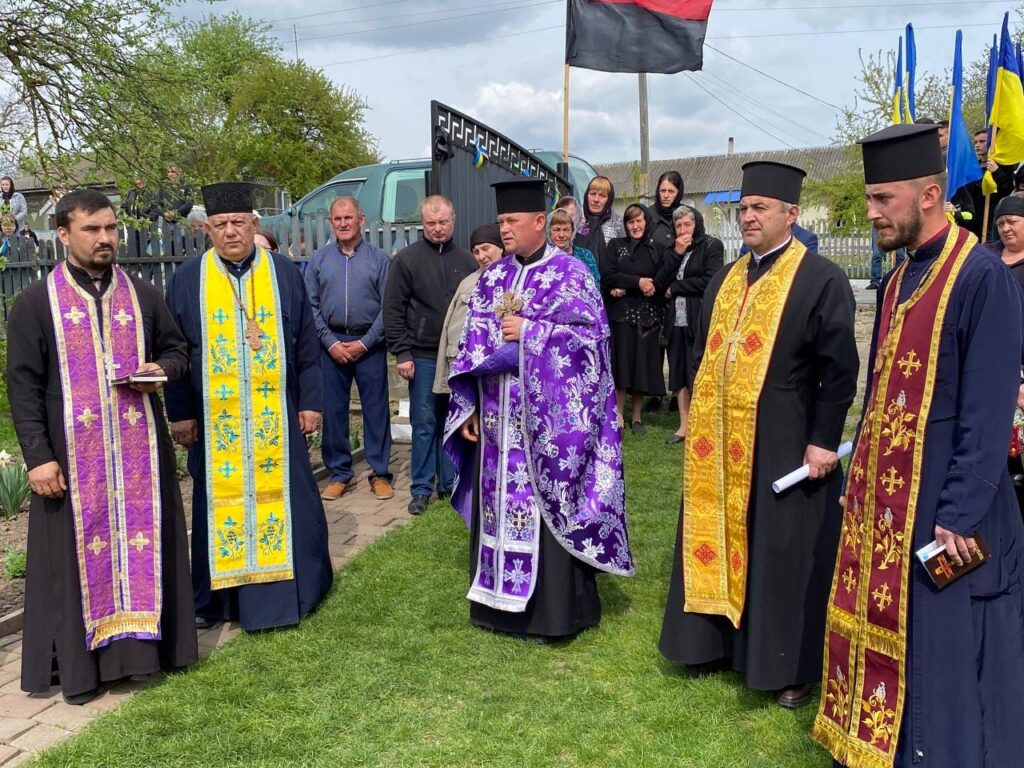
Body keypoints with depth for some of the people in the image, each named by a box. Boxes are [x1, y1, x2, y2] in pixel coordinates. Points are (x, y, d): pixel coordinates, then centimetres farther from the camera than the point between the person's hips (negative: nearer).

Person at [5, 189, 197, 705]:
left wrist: (162, 370, -9)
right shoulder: (36, 303, -1)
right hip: (73, 455, -2)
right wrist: (37, 455, -11)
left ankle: (142, 641, 23)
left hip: (139, 451, 3)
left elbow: (177, 350, 15)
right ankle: (78, 662, 17)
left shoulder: (142, 295, 7)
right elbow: (22, 385, -4)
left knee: (143, 541, 8)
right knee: (80, 551, 5)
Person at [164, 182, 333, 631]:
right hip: (214, 419, 0)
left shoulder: (285, 273, 2)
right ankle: (216, 598, 23)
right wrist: (181, 413, -1)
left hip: (275, 416, 0)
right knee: (220, 501, 9)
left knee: (282, 497, 7)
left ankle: (289, 588, 23)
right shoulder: (187, 279, 1)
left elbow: (306, 345, 4)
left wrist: (311, 401, -1)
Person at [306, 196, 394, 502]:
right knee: (333, 410, 6)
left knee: (376, 409, 3)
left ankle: (380, 473, 14)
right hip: (331, 344, 2)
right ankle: (339, 474, 18)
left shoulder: (379, 258, 0)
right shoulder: (319, 259, 6)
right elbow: (311, 306, 4)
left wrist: (364, 343, -9)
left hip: (369, 344, -2)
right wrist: (331, 342, -6)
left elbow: (387, 306, -3)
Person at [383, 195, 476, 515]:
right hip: (423, 356, -2)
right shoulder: (407, 259, -1)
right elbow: (393, 309, -2)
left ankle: (450, 483, 20)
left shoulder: (466, 261, 7)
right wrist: (401, 353, -8)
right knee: (424, 423, 3)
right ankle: (421, 488, 13)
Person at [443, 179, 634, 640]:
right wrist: (469, 407, 5)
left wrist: (527, 332, -16)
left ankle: (551, 610, 14)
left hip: (548, 418, -5)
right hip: (498, 418, 5)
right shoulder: (492, 277, 11)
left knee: (545, 507, 0)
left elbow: (590, 335, -11)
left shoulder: (570, 273, -4)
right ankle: (502, 600, 24)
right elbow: (473, 345, 11)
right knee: (500, 505, 10)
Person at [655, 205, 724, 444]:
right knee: (679, 374, 8)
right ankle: (684, 426, 15)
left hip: (701, 320, -6)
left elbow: (710, 281, -13)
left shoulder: (712, 245, -1)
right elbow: (660, 281, 4)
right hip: (677, 320, 6)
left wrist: (675, 287, -4)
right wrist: (676, 254, -6)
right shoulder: (672, 250, 16)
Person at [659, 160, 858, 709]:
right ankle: (721, 642, 32)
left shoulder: (821, 279, -8)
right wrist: (701, 419, 13)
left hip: (784, 447, -6)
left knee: (785, 555, 5)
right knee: (720, 544, 14)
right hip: (720, 447, 6)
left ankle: (792, 665, 22)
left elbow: (839, 369, -11)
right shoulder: (725, 279, 12)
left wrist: (824, 440, -15)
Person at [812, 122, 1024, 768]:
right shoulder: (899, 281, 10)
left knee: (941, 653, 4)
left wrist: (961, 514, -20)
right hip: (884, 497, 8)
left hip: (941, 505, -8)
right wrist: (859, 475, 15)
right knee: (877, 630, 17)